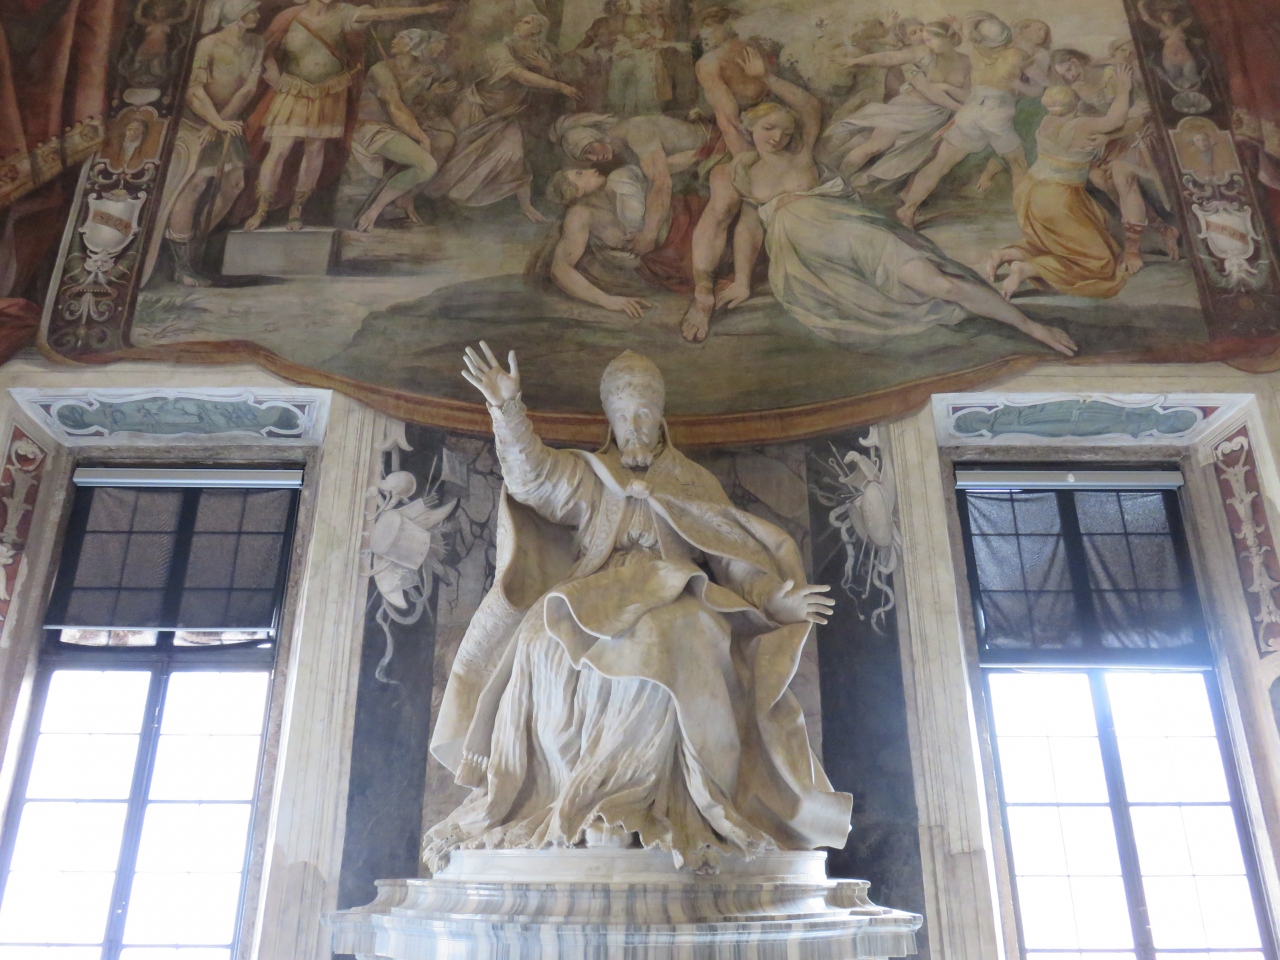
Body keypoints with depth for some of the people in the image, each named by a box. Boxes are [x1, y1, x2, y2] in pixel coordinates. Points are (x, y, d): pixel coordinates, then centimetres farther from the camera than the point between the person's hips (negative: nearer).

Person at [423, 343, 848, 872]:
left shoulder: (695, 482, 21)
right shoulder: (585, 476, 21)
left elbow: (736, 554, 11)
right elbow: (533, 475, 0)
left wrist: (773, 599, -7)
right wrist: (508, 409, -16)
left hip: (672, 602, 0)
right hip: (593, 604, 1)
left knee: (682, 637, -36)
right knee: (547, 639, -32)